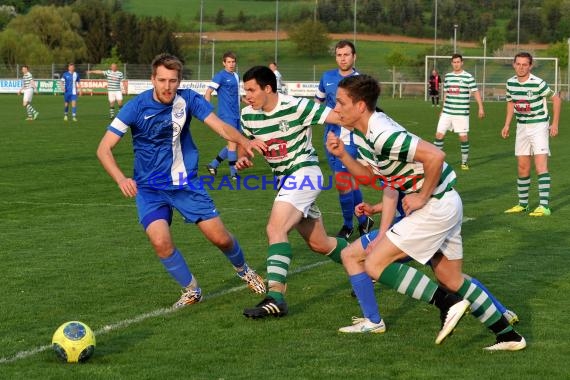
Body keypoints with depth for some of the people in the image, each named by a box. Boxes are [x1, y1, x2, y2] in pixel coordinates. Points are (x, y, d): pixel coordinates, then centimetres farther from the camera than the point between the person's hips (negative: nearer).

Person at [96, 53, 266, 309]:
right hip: (149, 187, -1)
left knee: (220, 238, 0)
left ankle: (243, 270, 35)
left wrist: (244, 141, -37)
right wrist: (121, 179, -32)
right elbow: (104, 148, -15)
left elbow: (221, 127, -15)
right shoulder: (137, 107, -15)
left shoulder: (189, 100, -9)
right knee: (160, 241, -23)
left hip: (186, 182, 2)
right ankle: (191, 290, 3)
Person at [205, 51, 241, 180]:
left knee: (236, 143, 9)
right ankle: (233, 173, -2)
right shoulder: (220, 76, -9)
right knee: (233, 142, -9)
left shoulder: (236, 76, 13)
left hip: (235, 115, 8)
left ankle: (213, 164, 20)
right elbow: (208, 93, -12)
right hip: (226, 115, -8)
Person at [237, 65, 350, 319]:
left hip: (304, 172, -8)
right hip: (284, 179, 8)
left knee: (275, 229, -24)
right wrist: (242, 158, -2)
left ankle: (275, 298, -29)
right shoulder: (248, 115, 0)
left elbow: (338, 117, -20)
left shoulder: (296, 107, -20)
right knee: (319, 244, 14)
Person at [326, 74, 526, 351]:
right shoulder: (363, 132, 6)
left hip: (435, 206, -10)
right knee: (452, 281, 17)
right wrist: (342, 155, 1)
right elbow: (368, 173, 17)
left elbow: (435, 156, -31)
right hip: (446, 204, 10)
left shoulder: (382, 135, -25)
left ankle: (449, 307, -8)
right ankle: (508, 335, 22)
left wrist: (422, 197, -20)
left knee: (375, 265, -9)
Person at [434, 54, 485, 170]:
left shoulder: (468, 77, -5)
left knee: (463, 137, 0)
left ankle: (464, 162, 13)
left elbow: (476, 92, -5)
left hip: (462, 113, -4)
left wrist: (481, 108, -13)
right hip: (447, 112, 4)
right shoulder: (447, 76, 9)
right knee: (439, 135, -2)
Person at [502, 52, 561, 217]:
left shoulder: (538, 83, -18)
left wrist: (555, 124, -9)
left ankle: (544, 206, -19)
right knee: (522, 167, 10)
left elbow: (556, 99, -9)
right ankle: (523, 204, 21)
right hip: (522, 127, 6)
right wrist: (507, 125, 10)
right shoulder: (510, 83, -1)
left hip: (539, 126, -6)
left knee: (541, 165, -15)